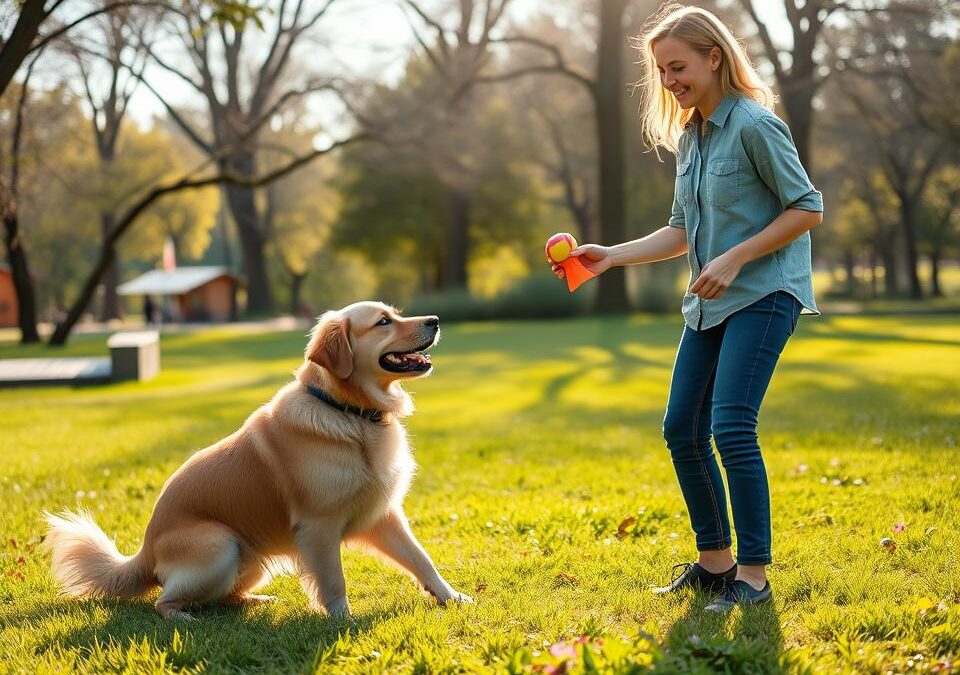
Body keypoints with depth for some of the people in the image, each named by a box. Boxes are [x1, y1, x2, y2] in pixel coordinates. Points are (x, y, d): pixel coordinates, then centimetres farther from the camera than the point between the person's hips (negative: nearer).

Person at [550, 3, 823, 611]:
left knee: (731, 425, -18)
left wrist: (735, 259, -18)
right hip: (710, 304, 9)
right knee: (682, 429, 6)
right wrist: (611, 256, 6)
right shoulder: (688, 137, 13)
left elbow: (808, 208, -11)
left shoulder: (754, 124, -12)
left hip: (764, 294, -9)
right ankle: (714, 562, 20)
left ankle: (754, 578, -9)